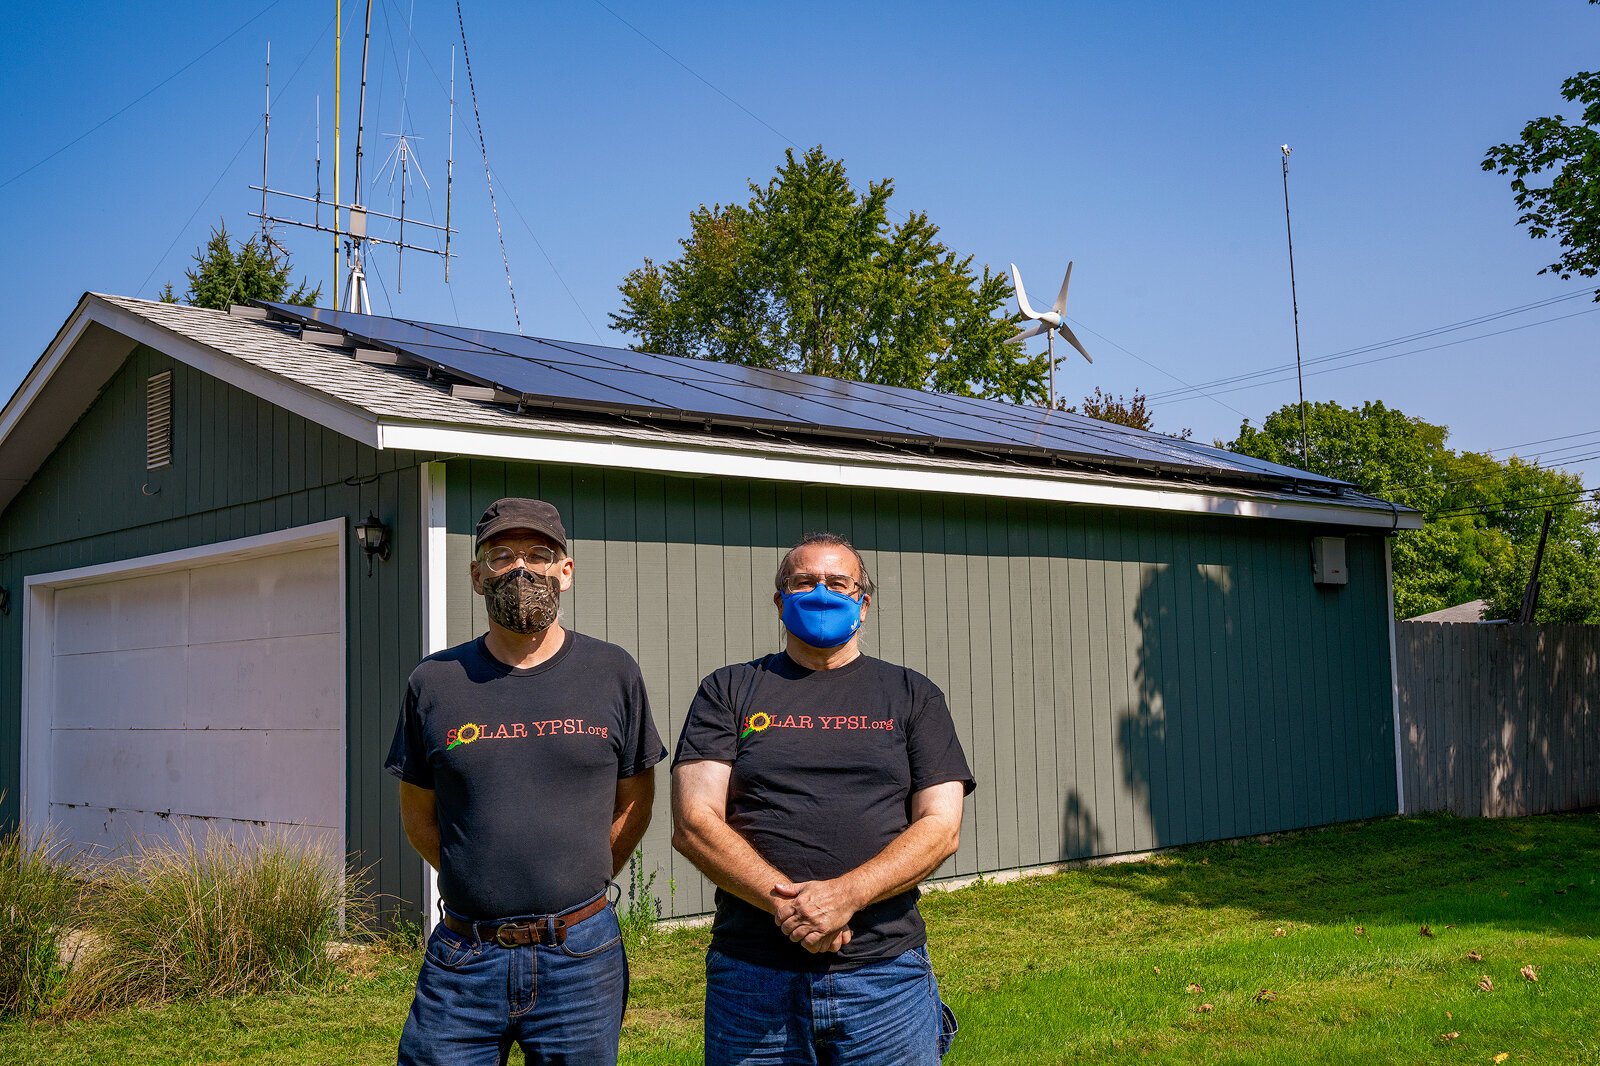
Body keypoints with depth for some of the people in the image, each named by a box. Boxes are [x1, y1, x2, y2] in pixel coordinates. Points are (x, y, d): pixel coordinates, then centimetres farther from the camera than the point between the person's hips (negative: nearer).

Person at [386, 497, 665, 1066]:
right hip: (463, 959, 0)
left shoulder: (613, 673, 1)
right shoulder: (433, 682, 1)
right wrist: (481, 888, 7)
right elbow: (418, 814, 11)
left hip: (580, 957, 0)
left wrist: (578, 885, 5)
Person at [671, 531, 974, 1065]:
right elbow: (694, 823, -3)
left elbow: (941, 827, -1)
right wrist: (785, 903, -17)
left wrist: (844, 896, -16)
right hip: (752, 975, 0)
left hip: (885, 974, 0)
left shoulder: (913, 696, 9)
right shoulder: (729, 691, 7)